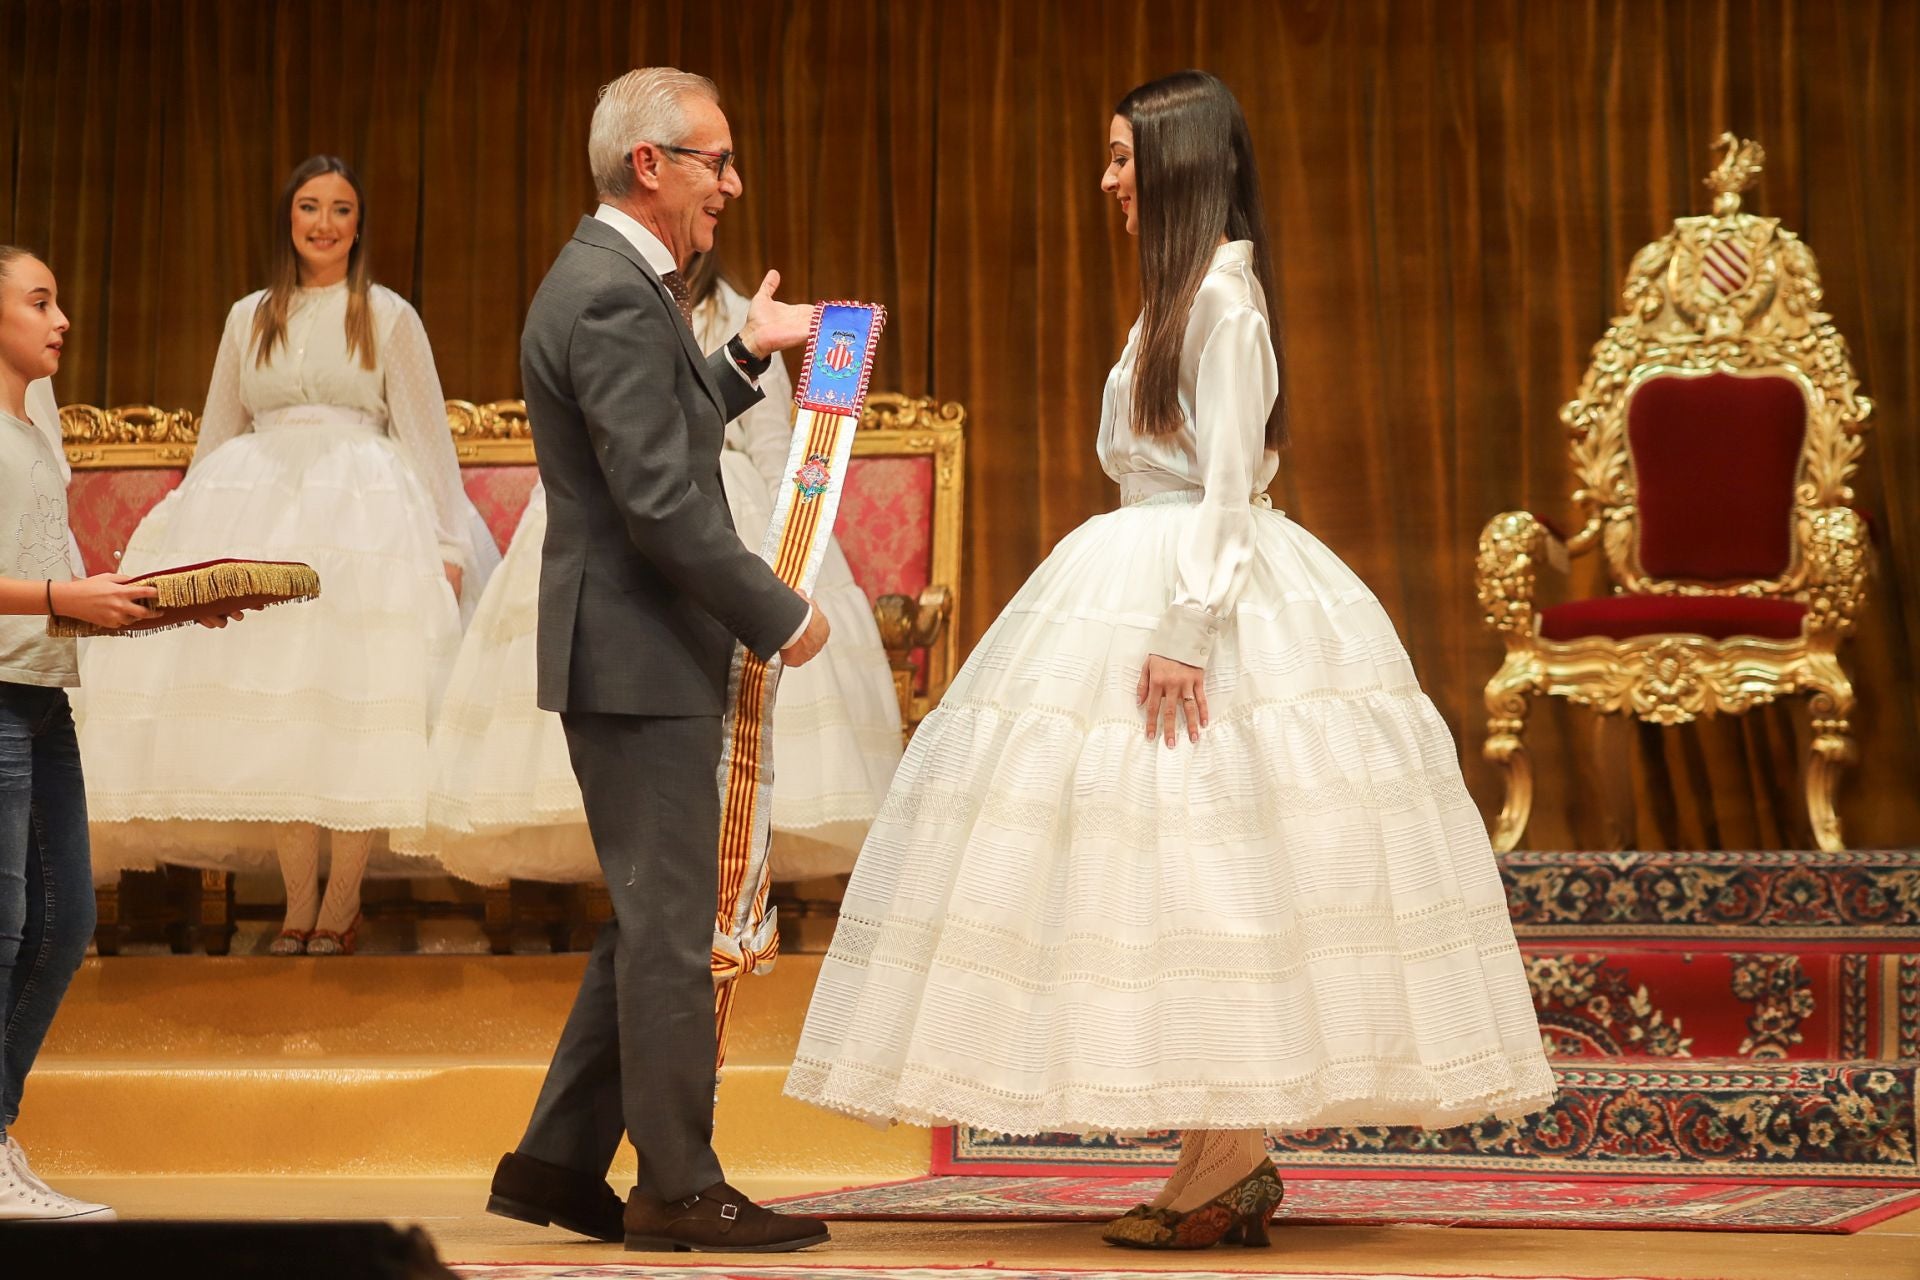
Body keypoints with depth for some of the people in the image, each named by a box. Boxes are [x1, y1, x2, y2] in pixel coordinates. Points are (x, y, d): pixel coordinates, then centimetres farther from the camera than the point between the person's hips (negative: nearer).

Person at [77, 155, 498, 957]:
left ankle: (342, 902, -1)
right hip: (255, 513, 3)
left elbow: (426, 435, 4)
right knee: (268, 707, -3)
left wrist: (446, 546, -2)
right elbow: (216, 436, 20)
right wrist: (186, 534, 16)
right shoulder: (249, 318, 15)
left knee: (354, 711, -8)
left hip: (365, 511, -3)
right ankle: (298, 900, 3)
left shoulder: (388, 317, 7)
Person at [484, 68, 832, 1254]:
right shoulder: (615, 297, -17)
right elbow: (660, 500, -22)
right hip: (640, 660, -11)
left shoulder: (614, 280, 16)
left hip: (639, 659, 11)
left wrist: (746, 357, 21)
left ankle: (556, 1165, 20)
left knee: (653, 920, 15)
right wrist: (780, 614, -15)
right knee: (670, 924, -3)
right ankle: (679, 1188, 6)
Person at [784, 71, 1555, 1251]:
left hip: (1210, 595, -10)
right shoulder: (1182, 290, 18)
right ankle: (1234, 1160, 8)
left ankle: (1228, 1165, -5)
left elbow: (1231, 483, -18)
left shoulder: (1222, 296, -12)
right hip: (1146, 581, 10)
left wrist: (1184, 629, -23)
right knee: (1181, 872, 7)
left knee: (1209, 873, -9)